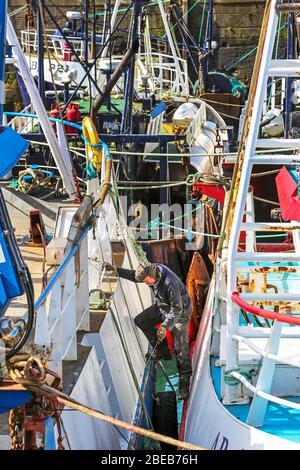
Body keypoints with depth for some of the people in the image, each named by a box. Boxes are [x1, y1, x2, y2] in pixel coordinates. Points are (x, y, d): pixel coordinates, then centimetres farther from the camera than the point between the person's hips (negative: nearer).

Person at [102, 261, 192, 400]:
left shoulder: (170, 282, -38)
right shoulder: (150, 269, -15)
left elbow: (176, 309, -34)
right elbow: (133, 275, 6)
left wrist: (165, 326, -41)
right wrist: (115, 270, -3)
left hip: (180, 311, -8)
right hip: (162, 307, 8)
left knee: (180, 347, -12)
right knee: (140, 321, 2)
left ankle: (185, 383, -5)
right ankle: (163, 351, 10)